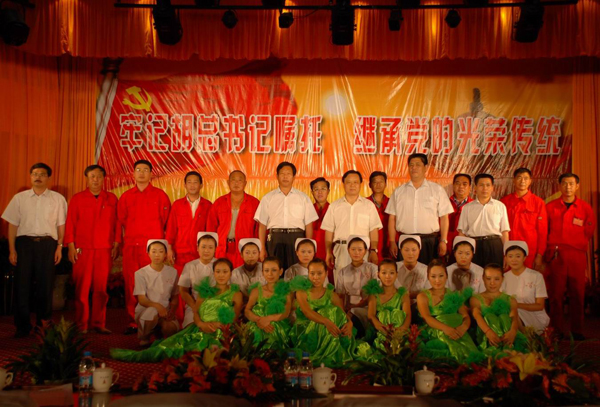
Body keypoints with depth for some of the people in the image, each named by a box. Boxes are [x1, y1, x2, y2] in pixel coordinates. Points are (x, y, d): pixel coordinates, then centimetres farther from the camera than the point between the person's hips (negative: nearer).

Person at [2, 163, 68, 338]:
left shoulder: (58, 199, 5)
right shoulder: (19, 198, 8)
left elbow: (61, 225, 5)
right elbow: (13, 225, 7)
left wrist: (59, 246, -2)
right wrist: (12, 250, 1)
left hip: (47, 243, -1)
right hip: (24, 242, 1)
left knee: (45, 285, 5)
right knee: (22, 285, 2)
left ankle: (43, 324, 18)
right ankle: (22, 326, 12)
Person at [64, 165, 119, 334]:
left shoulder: (112, 199, 10)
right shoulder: (77, 198, 7)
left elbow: (117, 223, 9)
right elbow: (70, 223, 4)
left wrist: (116, 244, 2)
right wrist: (71, 246, -3)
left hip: (105, 250, 1)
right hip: (82, 250, -1)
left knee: (101, 288, 3)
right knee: (82, 288, 1)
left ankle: (98, 323, 10)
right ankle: (81, 324, 10)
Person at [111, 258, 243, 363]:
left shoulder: (236, 294, 4)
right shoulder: (206, 291, 16)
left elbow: (234, 320, -2)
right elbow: (196, 313, 7)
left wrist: (216, 325, -18)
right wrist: (201, 324, -14)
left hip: (217, 334, -6)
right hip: (198, 329, 6)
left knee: (179, 347, -23)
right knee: (171, 343, -19)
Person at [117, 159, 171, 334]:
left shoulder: (159, 195, 4)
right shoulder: (126, 196, 13)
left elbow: (166, 220, 5)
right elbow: (121, 220, 19)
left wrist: (155, 235, 3)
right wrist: (130, 235, 13)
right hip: (131, 246, 3)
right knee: (131, 285, 2)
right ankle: (133, 323, 10)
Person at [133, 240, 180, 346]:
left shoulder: (172, 272, 4)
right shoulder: (141, 273, -4)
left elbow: (175, 297, 8)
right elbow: (142, 300, -9)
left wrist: (172, 311, -13)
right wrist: (157, 306, -29)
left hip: (165, 311, 2)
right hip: (145, 310, -2)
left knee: (173, 328, -30)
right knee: (152, 311, -38)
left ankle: (159, 333, 9)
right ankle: (144, 339, -7)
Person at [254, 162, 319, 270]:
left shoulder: (303, 198, 11)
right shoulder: (268, 198, 12)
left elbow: (308, 225, 8)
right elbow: (262, 225, 9)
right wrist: (262, 249, 1)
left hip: (296, 238, 0)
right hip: (275, 239, 0)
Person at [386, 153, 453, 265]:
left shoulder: (437, 190, 8)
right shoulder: (399, 191, 11)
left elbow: (444, 217, 5)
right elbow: (392, 219, 8)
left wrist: (443, 241, -3)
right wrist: (392, 242, 1)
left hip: (430, 241, -1)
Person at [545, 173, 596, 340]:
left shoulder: (586, 208, 9)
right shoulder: (550, 207, 7)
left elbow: (589, 232, 11)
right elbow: (543, 232, 9)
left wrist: (575, 245, 5)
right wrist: (550, 249, 3)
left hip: (577, 256, 1)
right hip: (556, 256, -1)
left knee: (577, 293, 2)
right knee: (556, 293, 0)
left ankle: (577, 331, 12)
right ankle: (556, 331, 7)